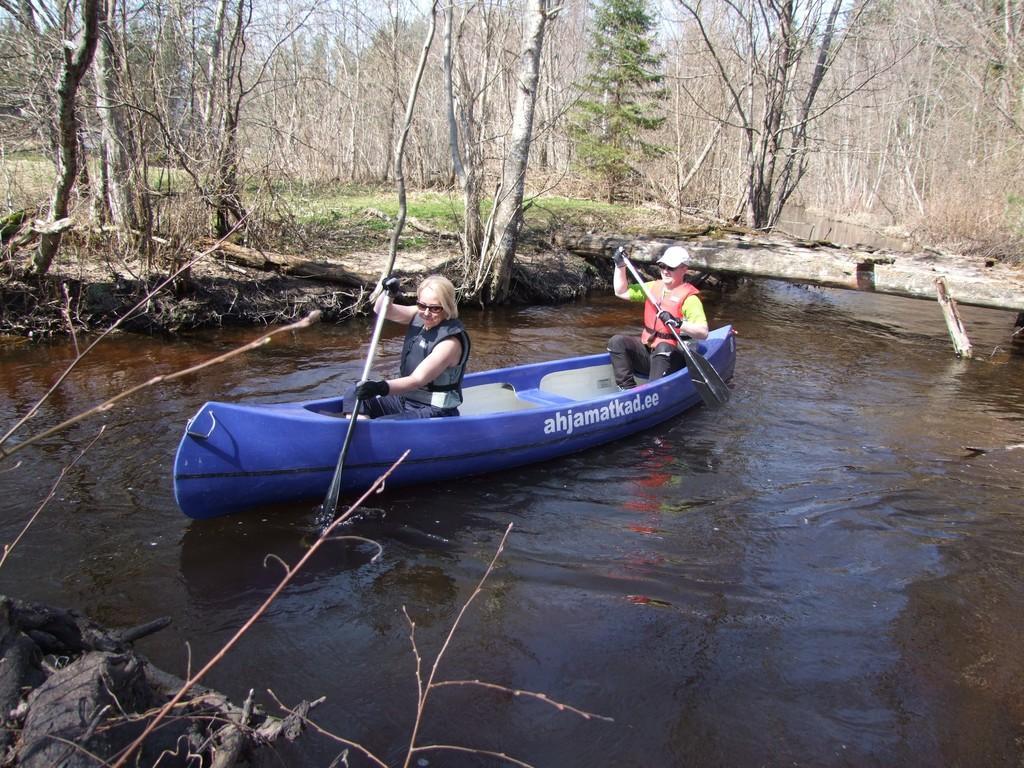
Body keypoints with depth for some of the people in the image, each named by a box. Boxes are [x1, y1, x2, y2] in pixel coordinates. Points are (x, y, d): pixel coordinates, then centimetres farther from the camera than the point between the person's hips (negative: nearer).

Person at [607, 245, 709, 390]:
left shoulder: (689, 297, -10)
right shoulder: (654, 287, 12)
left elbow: (703, 332, -21)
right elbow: (621, 292, 19)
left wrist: (679, 323, -36)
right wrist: (620, 265, 9)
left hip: (672, 357, -6)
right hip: (647, 349, 7)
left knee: (663, 348, -39)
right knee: (617, 341, -15)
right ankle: (628, 388, -20)